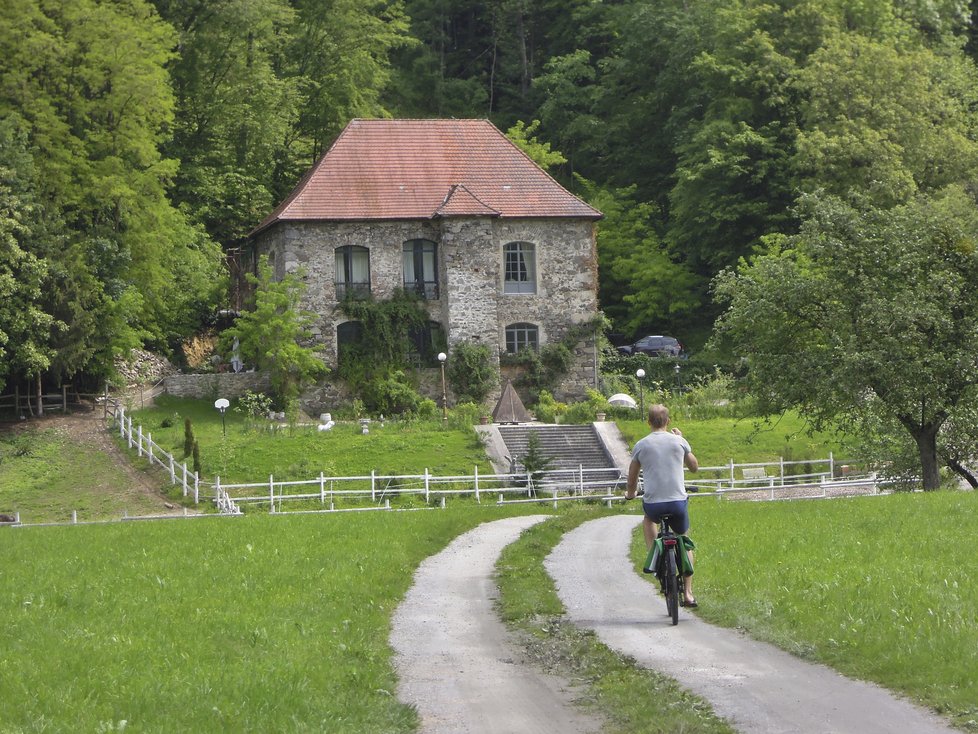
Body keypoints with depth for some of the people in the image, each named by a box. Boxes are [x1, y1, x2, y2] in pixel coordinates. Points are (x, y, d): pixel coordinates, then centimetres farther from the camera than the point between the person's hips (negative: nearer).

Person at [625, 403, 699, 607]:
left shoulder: (641, 445, 2)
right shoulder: (679, 442, 3)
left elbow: (632, 477, 14)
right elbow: (694, 466, 20)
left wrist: (630, 494, 35)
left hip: (653, 503, 0)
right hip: (678, 502, 0)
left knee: (648, 520, 36)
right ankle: (688, 593, 16)